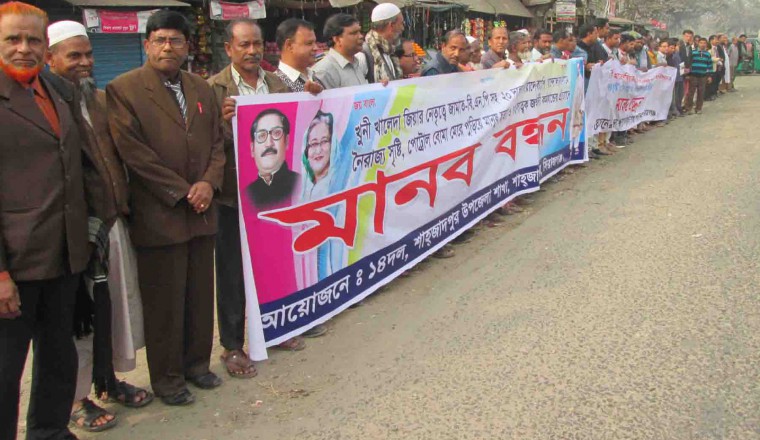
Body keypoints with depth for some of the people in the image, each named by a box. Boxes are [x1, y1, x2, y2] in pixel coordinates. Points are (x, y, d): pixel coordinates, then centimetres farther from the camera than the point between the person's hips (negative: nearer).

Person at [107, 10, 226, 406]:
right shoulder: (123, 90, -6)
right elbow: (133, 152, -12)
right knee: (164, 302, 5)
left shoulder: (201, 89, 13)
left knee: (200, 295, 13)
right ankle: (166, 378, 21)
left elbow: (217, 141, 12)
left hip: (201, 212, 5)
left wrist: (209, 183, -6)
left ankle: (196, 362, 32)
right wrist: (182, 193, -13)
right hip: (158, 217, -5)